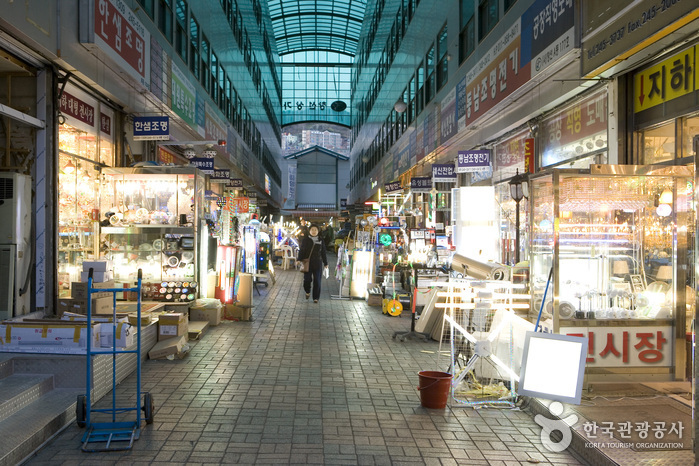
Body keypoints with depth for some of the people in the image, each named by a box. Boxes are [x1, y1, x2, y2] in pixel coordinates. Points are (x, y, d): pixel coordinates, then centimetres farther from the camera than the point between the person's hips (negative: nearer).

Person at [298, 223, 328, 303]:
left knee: (317, 281, 0)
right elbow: (301, 251, 4)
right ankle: (307, 292, 27)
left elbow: (323, 253, 12)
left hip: (318, 263, 1)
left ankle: (316, 297, 11)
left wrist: (325, 263, 11)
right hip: (307, 263, -1)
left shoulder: (321, 240, 7)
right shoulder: (305, 240, 3)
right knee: (307, 279, -4)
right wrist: (299, 260, -8)